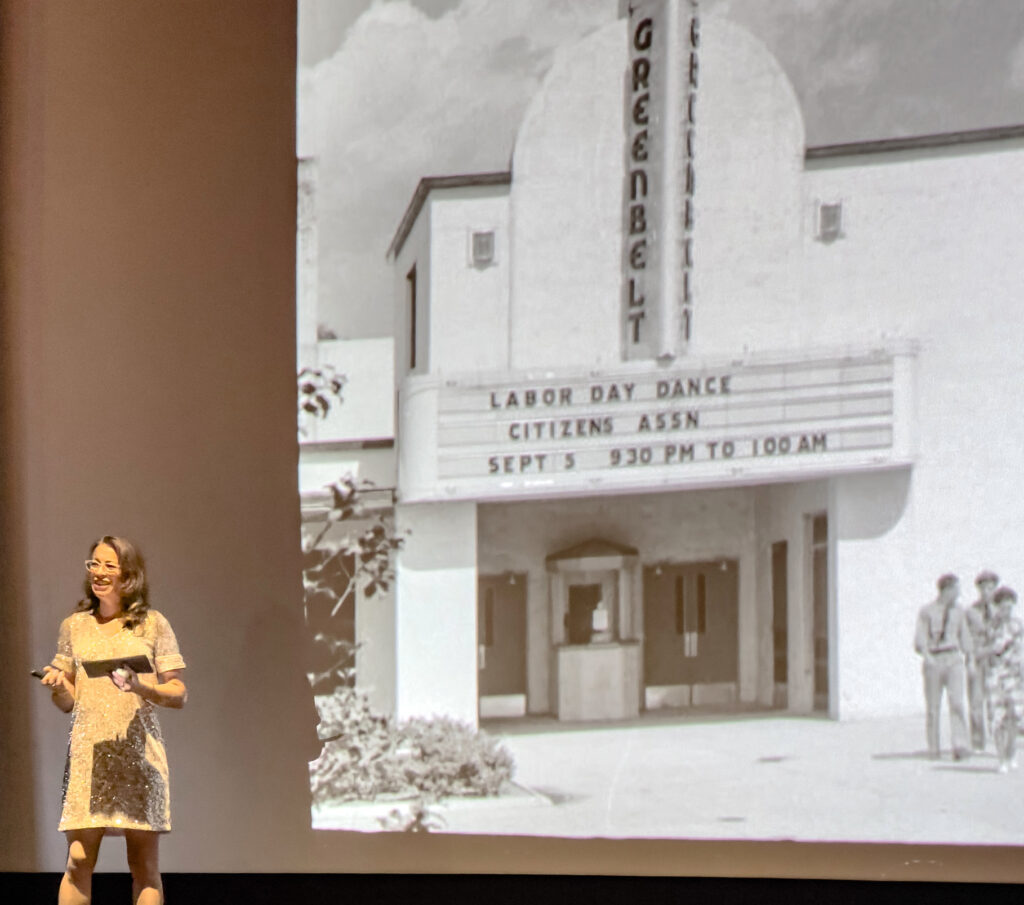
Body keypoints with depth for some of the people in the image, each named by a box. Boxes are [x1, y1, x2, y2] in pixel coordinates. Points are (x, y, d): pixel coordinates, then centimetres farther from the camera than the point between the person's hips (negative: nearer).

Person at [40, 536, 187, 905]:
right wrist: (57, 684, -4)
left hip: (139, 750, -1)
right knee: (78, 861, -7)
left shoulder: (152, 625, 7)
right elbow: (67, 702, 18)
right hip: (88, 750, 2)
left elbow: (179, 694, 5)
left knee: (144, 863, -2)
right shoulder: (74, 626, 14)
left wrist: (140, 687, -13)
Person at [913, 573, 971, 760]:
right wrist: (927, 657, -21)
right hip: (933, 661, -2)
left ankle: (960, 748, -23)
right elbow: (919, 640, -5)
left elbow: (965, 639, 20)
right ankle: (933, 748, 13)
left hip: (953, 659, 2)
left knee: (957, 702, -14)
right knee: (933, 707, 2)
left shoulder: (958, 612, 13)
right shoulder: (927, 611, 1)